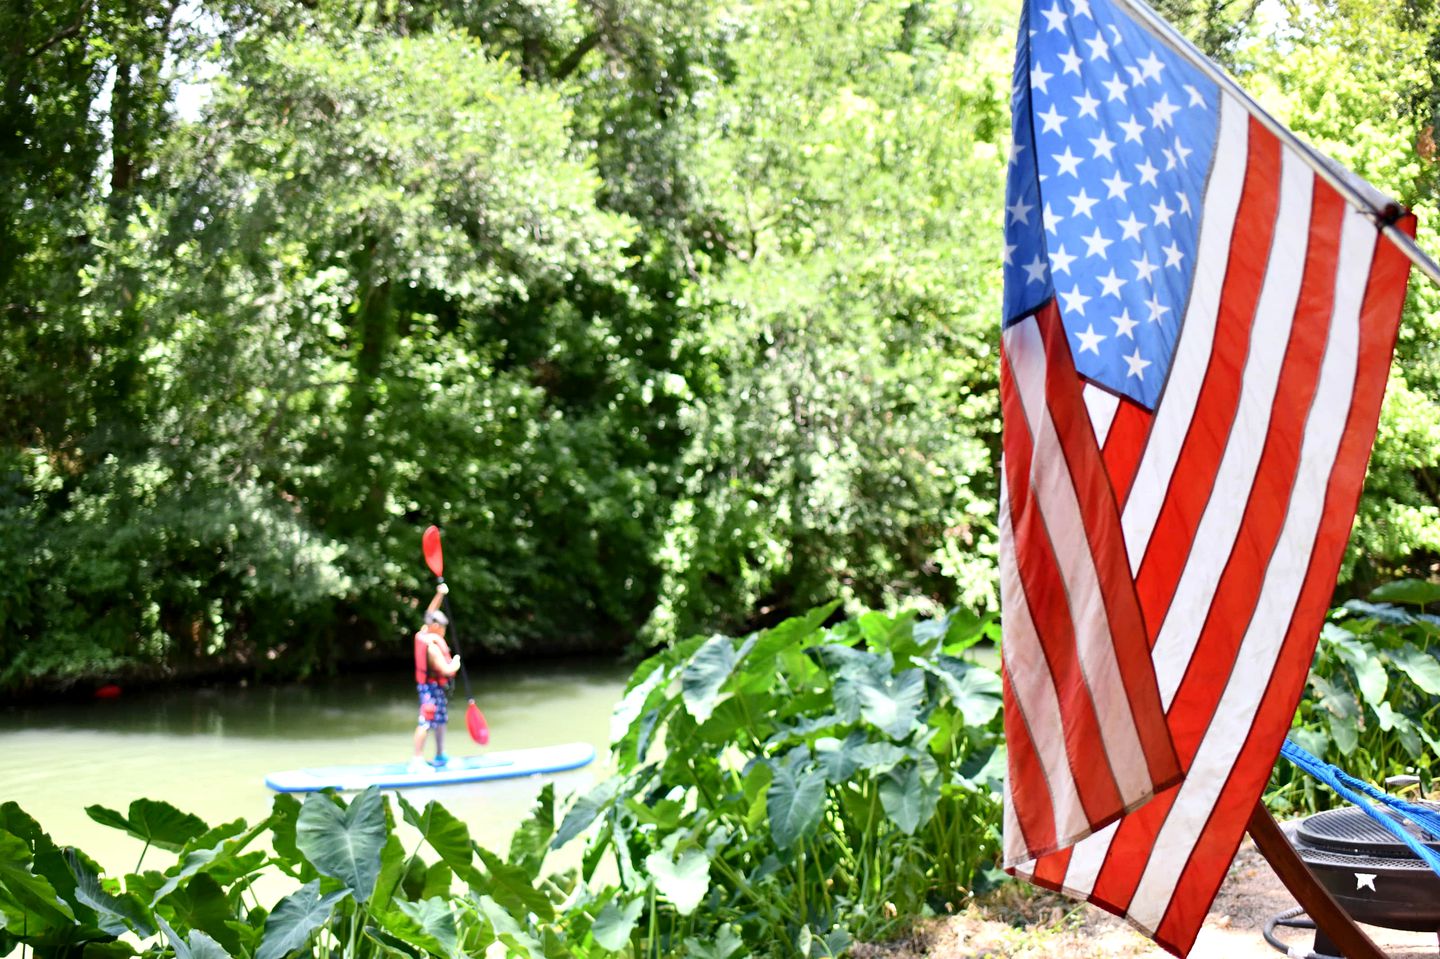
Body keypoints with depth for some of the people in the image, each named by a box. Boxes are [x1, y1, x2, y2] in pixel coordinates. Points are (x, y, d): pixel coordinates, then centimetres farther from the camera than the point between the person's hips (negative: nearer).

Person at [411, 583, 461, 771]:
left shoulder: (424, 633, 2)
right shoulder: (432, 646, -23)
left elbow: (430, 612, 15)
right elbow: (446, 670, -25)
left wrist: (440, 594, 8)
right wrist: (456, 664, -5)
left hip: (436, 687, 10)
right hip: (431, 687, -10)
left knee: (440, 720, 17)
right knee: (425, 722, -11)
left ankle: (440, 757, 27)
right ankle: (417, 760, -12)